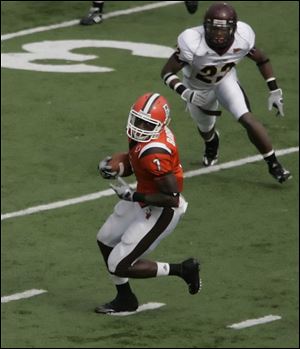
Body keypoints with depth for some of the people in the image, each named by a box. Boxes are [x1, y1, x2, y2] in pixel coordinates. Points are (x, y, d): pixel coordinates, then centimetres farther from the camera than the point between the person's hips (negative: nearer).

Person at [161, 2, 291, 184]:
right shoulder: (192, 43, -39)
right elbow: (167, 72, -29)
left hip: (226, 80, 1)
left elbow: (262, 60, -8)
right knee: (206, 129, 21)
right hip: (198, 89, -1)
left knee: (248, 119, -20)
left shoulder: (243, 38, -29)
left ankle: (274, 165, -7)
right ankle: (211, 143, 60)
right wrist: (184, 92, -46)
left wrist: (275, 91, -10)